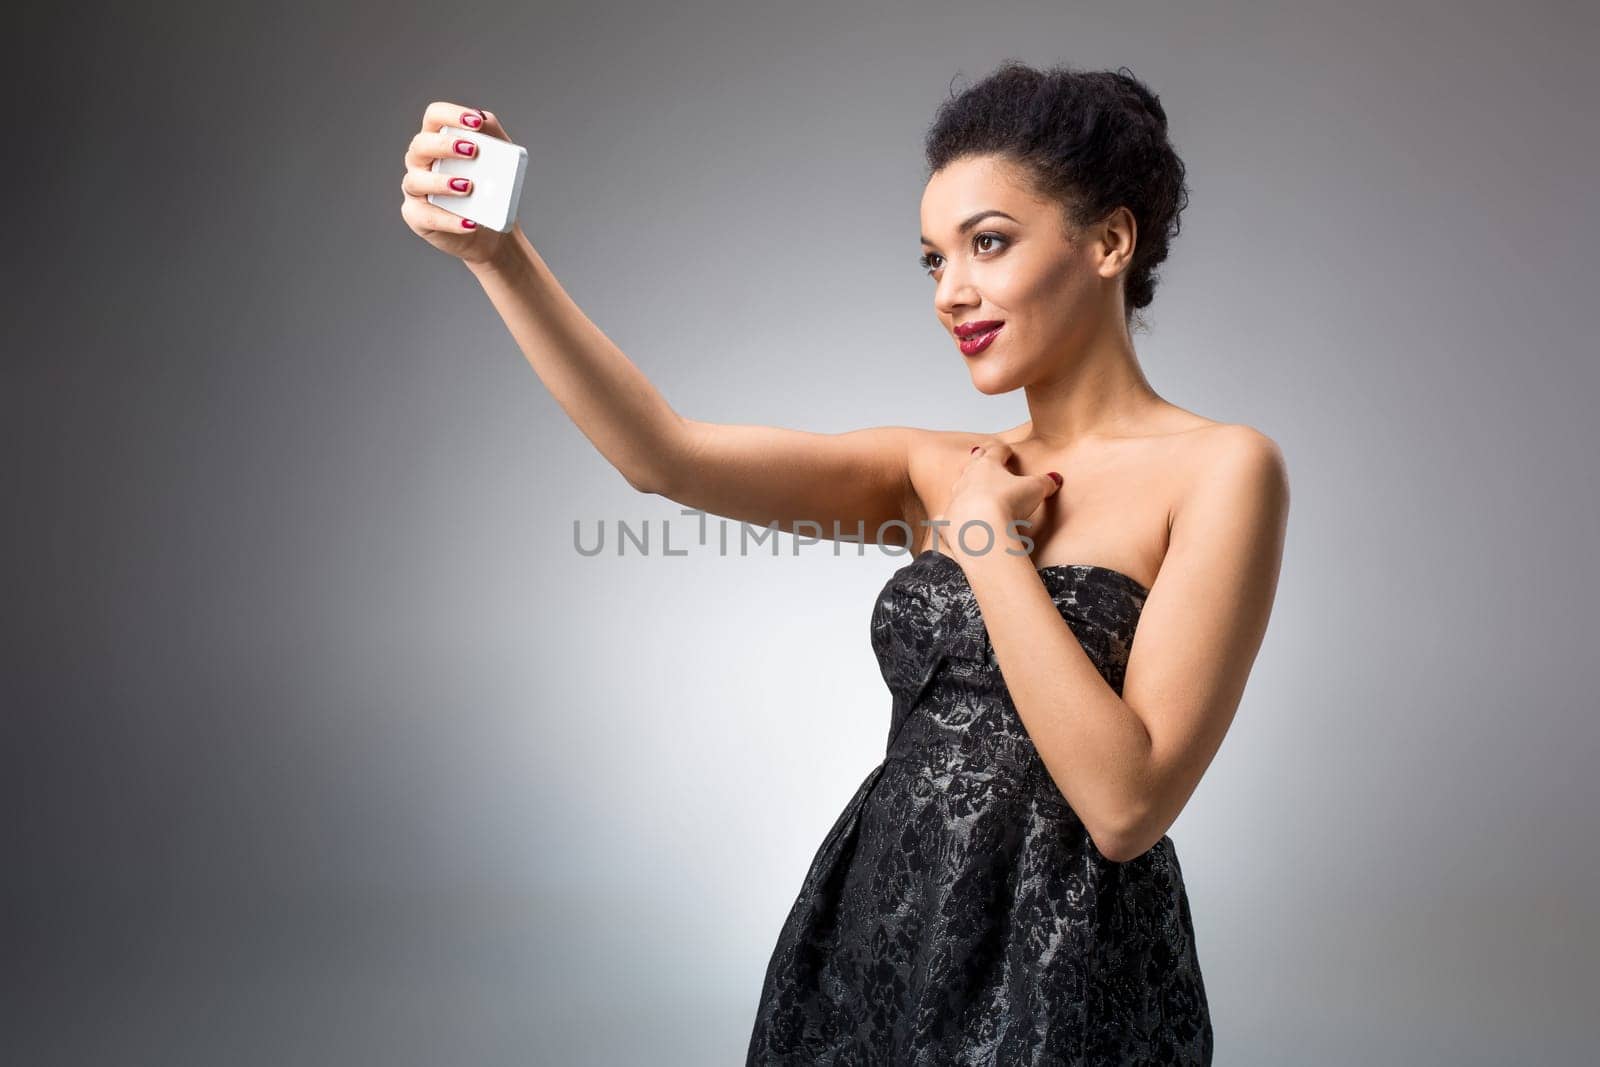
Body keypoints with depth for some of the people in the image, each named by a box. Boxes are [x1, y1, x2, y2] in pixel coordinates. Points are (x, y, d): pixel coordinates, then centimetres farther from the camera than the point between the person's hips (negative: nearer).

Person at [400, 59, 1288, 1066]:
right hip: (868, 944, 5)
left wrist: (993, 544, -13)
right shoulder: (936, 472, 6)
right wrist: (497, 254, -14)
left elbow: (1126, 805, -19)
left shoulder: (1219, 470, -10)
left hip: (1060, 980, -5)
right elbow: (665, 455, -6)